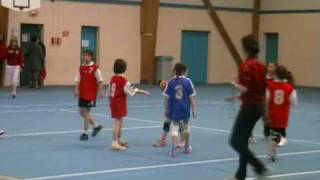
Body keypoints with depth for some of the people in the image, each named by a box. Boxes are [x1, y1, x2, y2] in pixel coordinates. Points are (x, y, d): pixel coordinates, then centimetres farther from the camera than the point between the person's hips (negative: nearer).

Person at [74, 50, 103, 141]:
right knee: (81, 112, 9)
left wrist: (99, 92, -10)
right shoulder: (81, 68, 7)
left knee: (86, 112, -4)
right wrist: (76, 90, -5)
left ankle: (85, 133, 7)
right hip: (82, 94, 7)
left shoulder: (95, 68, -11)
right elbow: (78, 80, 7)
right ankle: (96, 125, 27)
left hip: (91, 94, -7)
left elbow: (100, 81, -8)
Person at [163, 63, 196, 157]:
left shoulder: (171, 82, -4)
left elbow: (166, 98, -3)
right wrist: (193, 110, 2)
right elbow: (191, 97, -5)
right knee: (186, 126, 20)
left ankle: (174, 148, -14)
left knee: (175, 127, 4)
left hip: (174, 110, 0)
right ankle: (187, 147, 35)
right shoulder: (187, 81, -6)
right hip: (185, 109, 0)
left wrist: (166, 110, 7)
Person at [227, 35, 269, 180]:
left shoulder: (246, 65, -17)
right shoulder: (261, 66, 7)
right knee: (242, 141, 17)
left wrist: (234, 83, -3)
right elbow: (264, 88, 11)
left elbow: (244, 89, -21)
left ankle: (260, 168, -6)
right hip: (259, 105, 8)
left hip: (249, 106, -8)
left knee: (235, 141, -1)